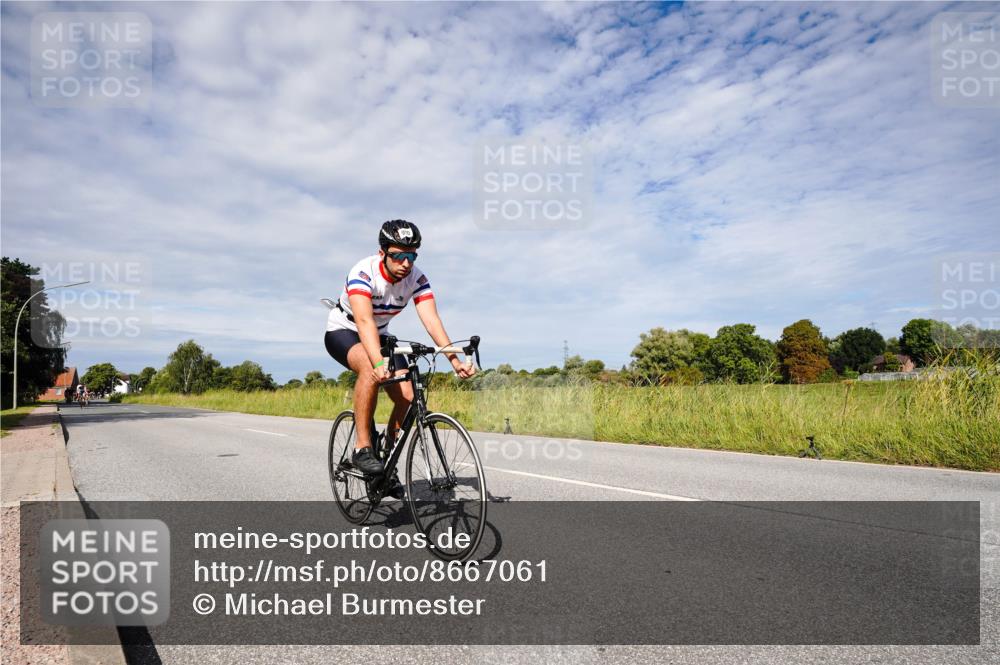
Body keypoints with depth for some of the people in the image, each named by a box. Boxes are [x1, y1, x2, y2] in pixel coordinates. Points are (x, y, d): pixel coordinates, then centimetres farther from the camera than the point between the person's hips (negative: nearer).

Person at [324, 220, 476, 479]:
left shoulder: (417, 279, -17)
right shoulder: (363, 272, -30)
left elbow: (431, 319, -28)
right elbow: (364, 321, -44)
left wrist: (455, 360, -43)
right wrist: (379, 363, -60)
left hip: (379, 336, 5)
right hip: (343, 332, -4)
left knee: (407, 396, -15)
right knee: (370, 368, -38)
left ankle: (389, 452, 12)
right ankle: (362, 448, -26)